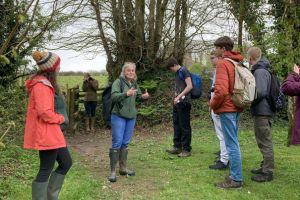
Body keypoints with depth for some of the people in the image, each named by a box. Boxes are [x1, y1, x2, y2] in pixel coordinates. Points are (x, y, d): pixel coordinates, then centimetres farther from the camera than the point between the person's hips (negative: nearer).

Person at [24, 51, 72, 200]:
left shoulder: (44, 83, 14)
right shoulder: (41, 85, -18)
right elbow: (44, 112, -26)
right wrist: (60, 118, -10)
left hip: (50, 132, 10)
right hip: (45, 134, -10)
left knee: (66, 162, 16)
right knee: (46, 171, 0)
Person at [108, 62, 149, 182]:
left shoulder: (134, 83, 10)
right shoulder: (118, 82, -9)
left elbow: (138, 96, 24)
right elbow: (114, 96, -23)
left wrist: (143, 96, 1)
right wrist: (126, 93, -39)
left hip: (131, 117, 6)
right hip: (118, 117, -6)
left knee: (125, 143, 13)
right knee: (117, 143, -6)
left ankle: (123, 168, 24)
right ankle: (112, 171, 2)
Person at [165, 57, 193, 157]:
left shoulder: (184, 71, -8)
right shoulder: (177, 73, 18)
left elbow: (190, 86, -17)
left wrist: (179, 96, -21)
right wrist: (175, 98, 10)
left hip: (184, 102, -9)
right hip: (177, 103, 9)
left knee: (185, 126, -4)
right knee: (176, 124, 14)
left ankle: (186, 150, 4)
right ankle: (177, 146, 24)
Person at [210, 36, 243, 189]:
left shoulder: (223, 63, -14)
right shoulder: (237, 63, 12)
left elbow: (221, 91, -23)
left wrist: (213, 104, -8)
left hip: (227, 108, -9)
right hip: (237, 107, 9)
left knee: (231, 143, -3)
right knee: (233, 141, 16)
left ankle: (236, 179, 5)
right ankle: (235, 175, 26)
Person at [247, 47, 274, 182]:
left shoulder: (260, 71, -15)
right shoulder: (261, 70, 15)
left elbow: (261, 92, -23)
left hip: (262, 112, -10)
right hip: (262, 111, 10)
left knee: (265, 142, -3)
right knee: (263, 141, 17)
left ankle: (267, 172, 5)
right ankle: (265, 167, 28)